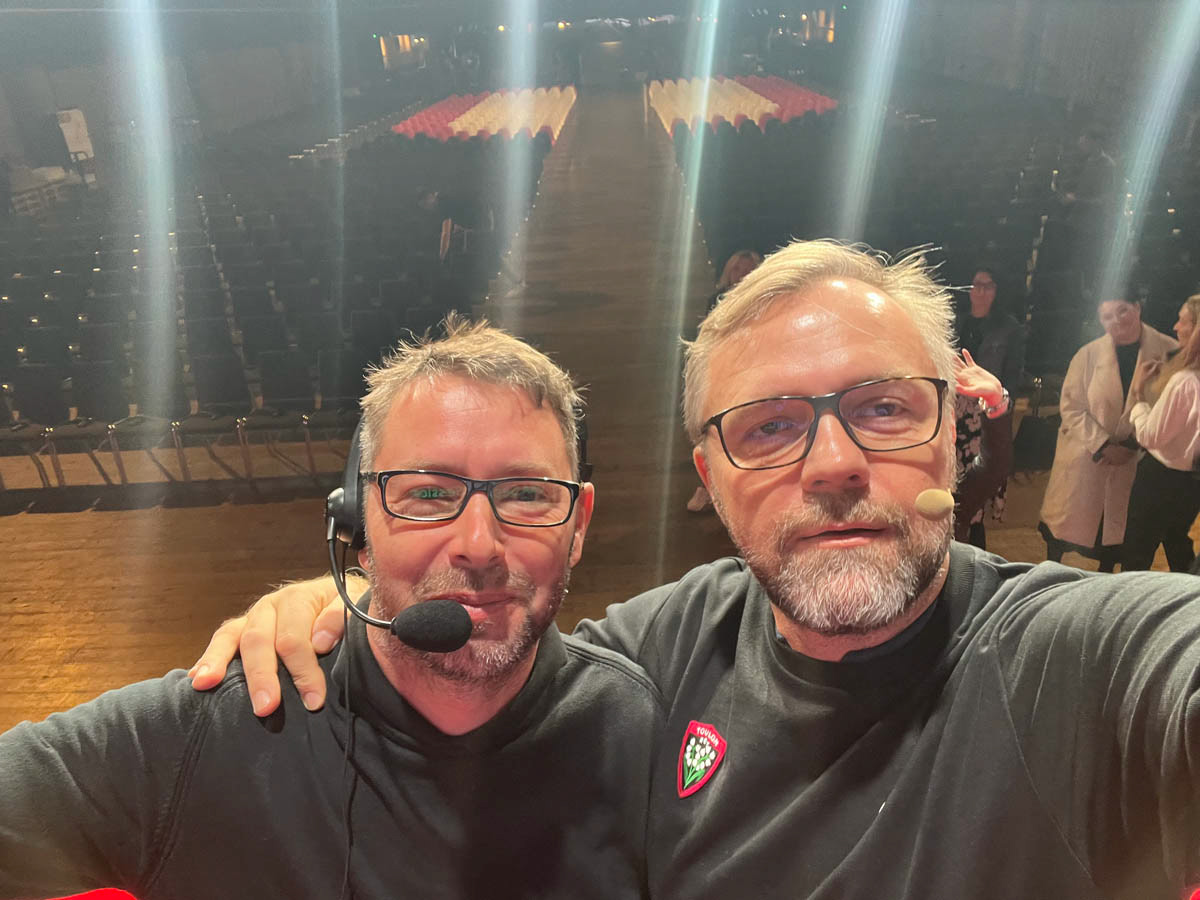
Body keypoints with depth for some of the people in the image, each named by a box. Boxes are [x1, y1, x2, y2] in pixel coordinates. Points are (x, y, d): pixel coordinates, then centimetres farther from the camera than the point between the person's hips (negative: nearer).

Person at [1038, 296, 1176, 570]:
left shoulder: (1169, 351, -8)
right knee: (1064, 524, 10)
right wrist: (1103, 445, -16)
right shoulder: (1088, 354, -8)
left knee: (1116, 526, 15)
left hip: (1133, 460, 1)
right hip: (1083, 457, 0)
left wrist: (1132, 445, -11)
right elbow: (1070, 406, -7)